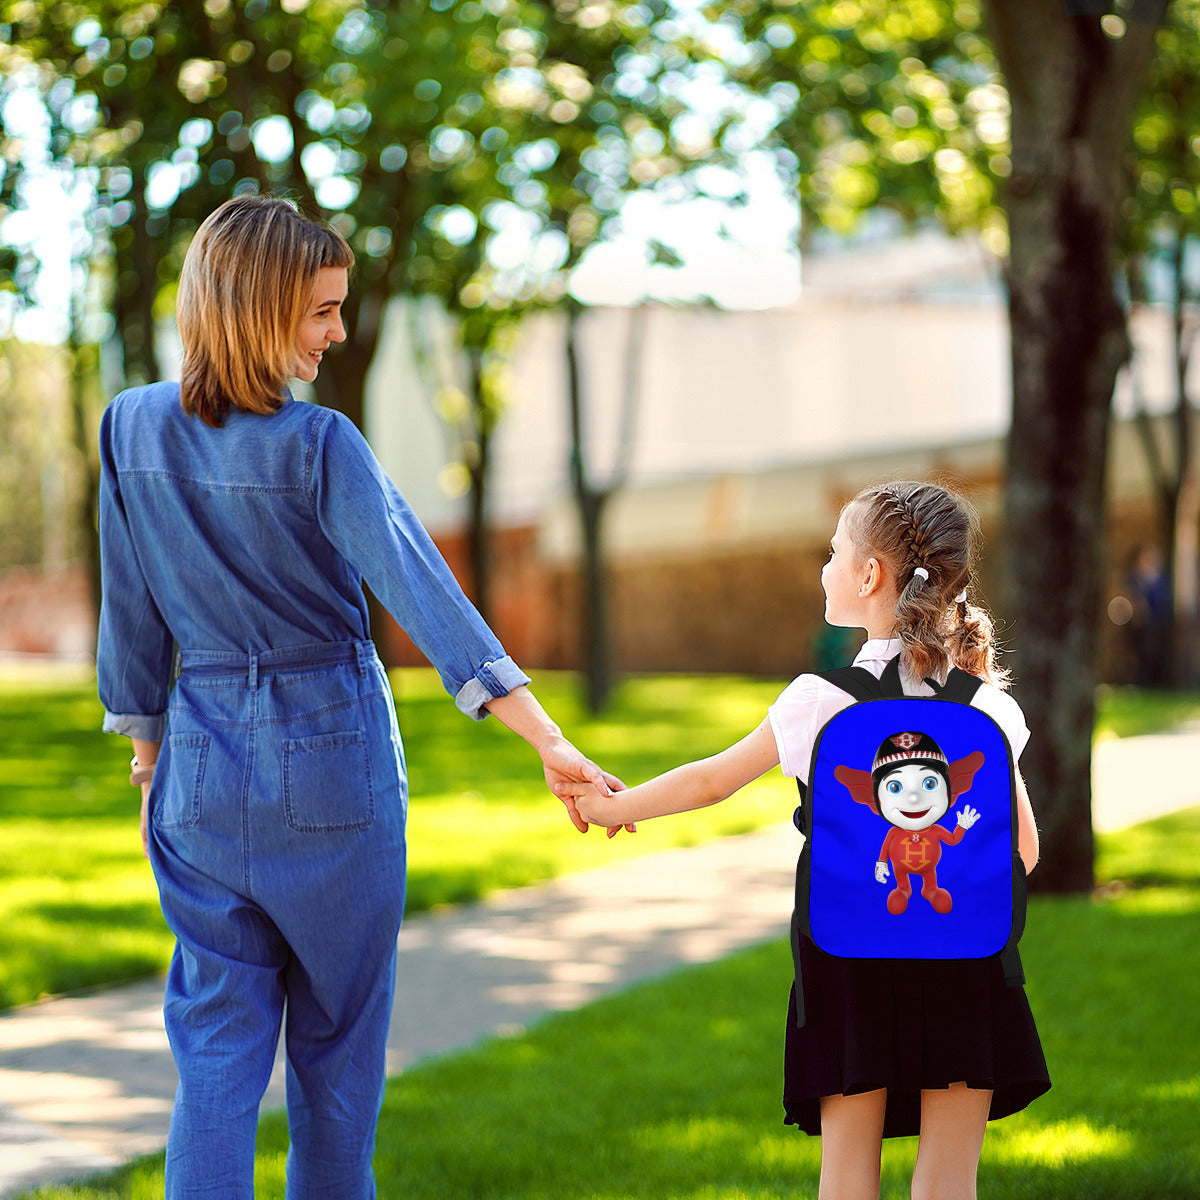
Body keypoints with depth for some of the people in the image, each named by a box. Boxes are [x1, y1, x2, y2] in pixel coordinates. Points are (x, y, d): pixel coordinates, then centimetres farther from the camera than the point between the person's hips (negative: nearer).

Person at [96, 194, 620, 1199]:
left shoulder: (134, 428, -2)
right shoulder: (318, 446, -16)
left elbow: (131, 614, 5)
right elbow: (422, 591, -24)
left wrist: (149, 752, 17)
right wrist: (549, 741, -29)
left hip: (204, 765, 3)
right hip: (331, 758, -3)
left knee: (218, 1041, 7)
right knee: (340, 1031, 13)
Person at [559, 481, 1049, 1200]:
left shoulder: (823, 698, -6)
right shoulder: (983, 702, 0)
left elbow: (712, 781, 3)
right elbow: (1023, 846, 3)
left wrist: (613, 808, 17)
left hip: (850, 947, -1)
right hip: (964, 955, 1)